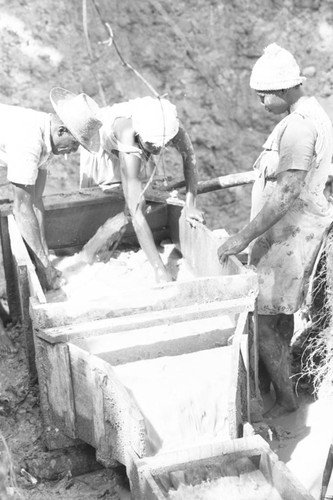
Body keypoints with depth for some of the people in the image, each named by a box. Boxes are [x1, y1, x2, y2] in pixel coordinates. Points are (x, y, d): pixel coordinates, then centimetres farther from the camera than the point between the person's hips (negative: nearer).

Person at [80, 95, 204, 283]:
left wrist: (190, 204, -25)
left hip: (137, 146, 4)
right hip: (100, 143, -4)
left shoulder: (169, 123, -38)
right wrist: (159, 269, -54)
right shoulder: (129, 150, -49)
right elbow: (136, 213, -51)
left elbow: (189, 156, -16)